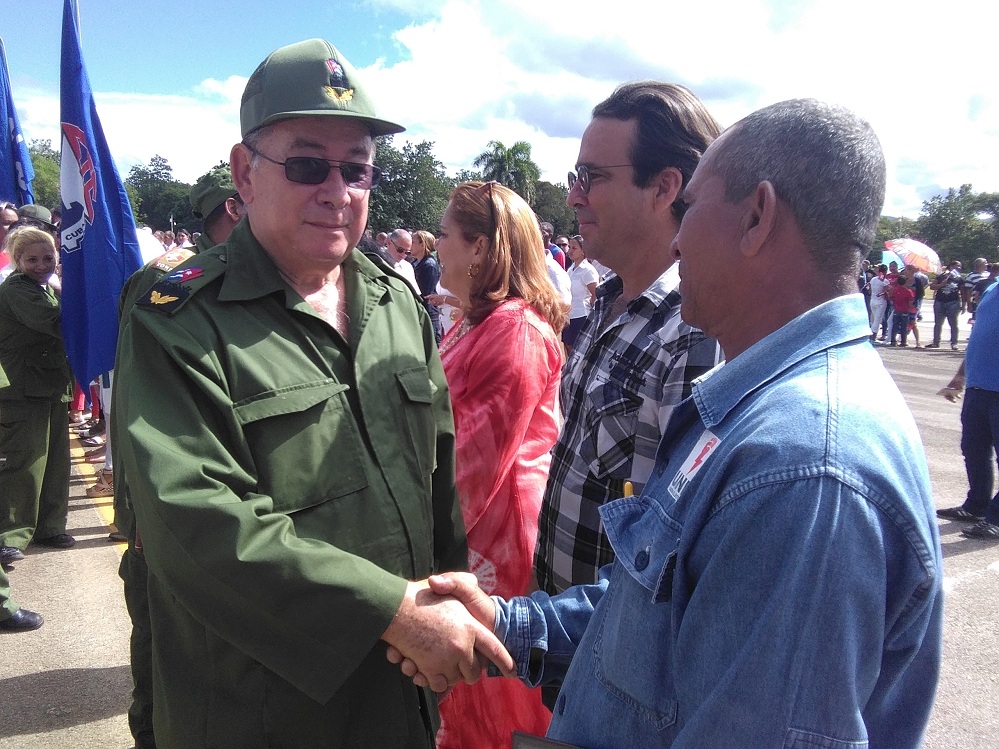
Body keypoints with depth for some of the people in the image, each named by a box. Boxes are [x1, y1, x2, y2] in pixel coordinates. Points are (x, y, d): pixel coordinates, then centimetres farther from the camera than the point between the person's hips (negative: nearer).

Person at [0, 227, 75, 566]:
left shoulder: (48, 288, 19)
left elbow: (60, 330, 20)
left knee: (55, 458, 12)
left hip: (51, 385, 9)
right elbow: (53, 323, -28)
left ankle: (49, 525, 23)